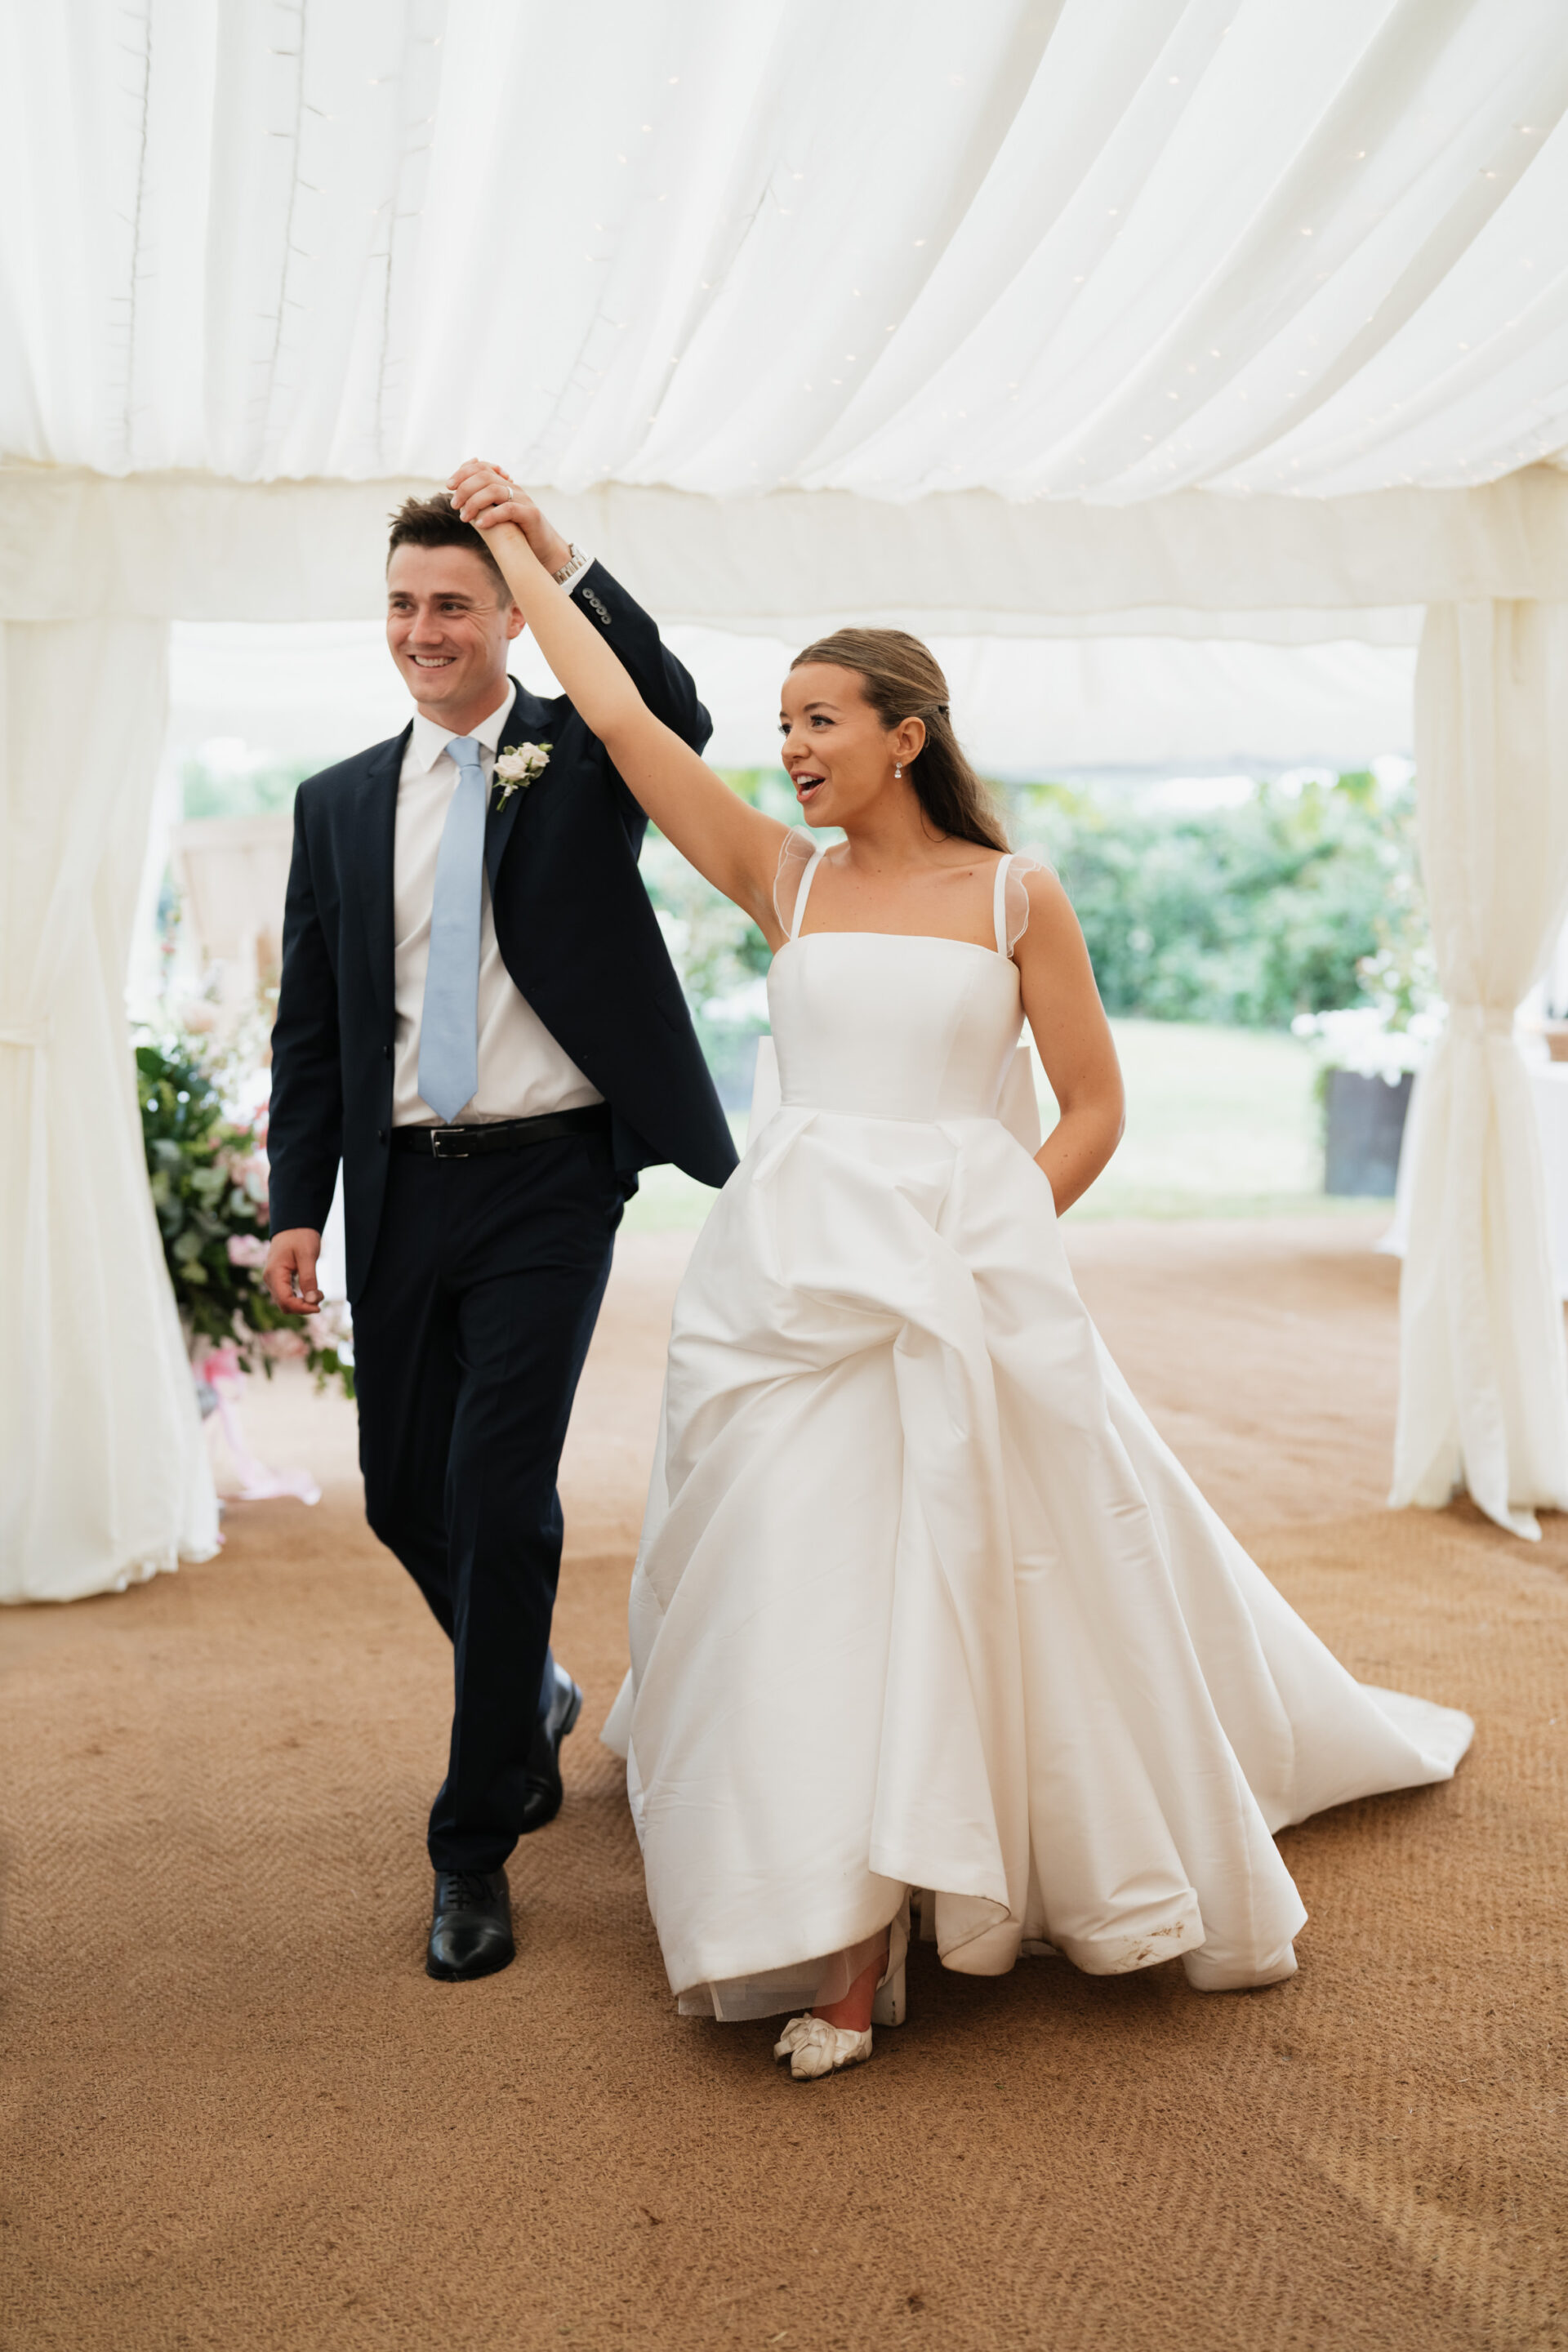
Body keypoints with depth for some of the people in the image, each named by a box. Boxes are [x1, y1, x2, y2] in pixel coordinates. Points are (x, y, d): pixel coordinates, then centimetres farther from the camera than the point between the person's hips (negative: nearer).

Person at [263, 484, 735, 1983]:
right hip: (402, 1187, 4)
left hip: (550, 1183, -4)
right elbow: (310, 1026, 10)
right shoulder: (339, 805, 11)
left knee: (499, 1491, -8)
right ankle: (533, 1701, 41)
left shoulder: (580, 757, 3)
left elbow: (679, 720, -21)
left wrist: (561, 554, -24)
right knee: (404, 1496, 12)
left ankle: (474, 1846, 7)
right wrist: (296, 1207, 3)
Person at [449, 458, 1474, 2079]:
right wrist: (513, 548, 10)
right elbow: (621, 716, 6)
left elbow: (1093, 1107, 5)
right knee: (804, 1576, -1)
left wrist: (990, 1241, -5)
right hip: (794, 1276, 2)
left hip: (972, 1274, -1)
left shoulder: (1014, 895, 3)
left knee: (959, 1575, 3)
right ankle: (845, 1951, 9)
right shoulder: (783, 880, 8)